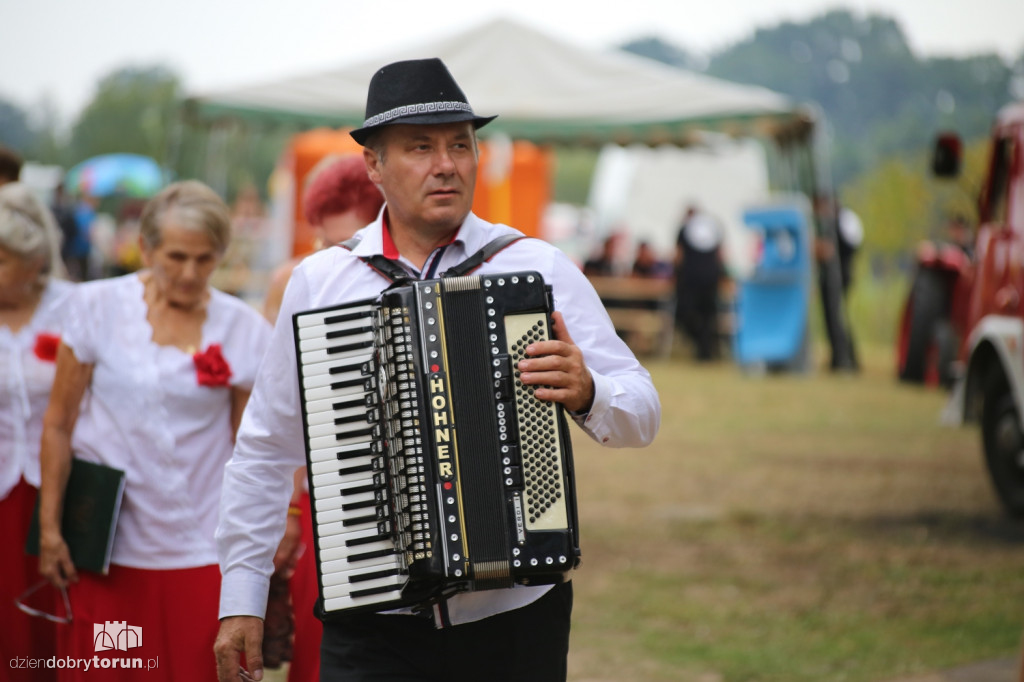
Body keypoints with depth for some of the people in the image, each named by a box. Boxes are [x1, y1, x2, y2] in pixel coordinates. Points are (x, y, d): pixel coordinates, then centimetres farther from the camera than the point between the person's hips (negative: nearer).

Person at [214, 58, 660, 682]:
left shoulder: (537, 269, 1)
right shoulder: (318, 283, 5)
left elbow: (641, 411, -3)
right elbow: (266, 452, 11)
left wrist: (587, 393, -25)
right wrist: (241, 597, 9)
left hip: (517, 614, 0)